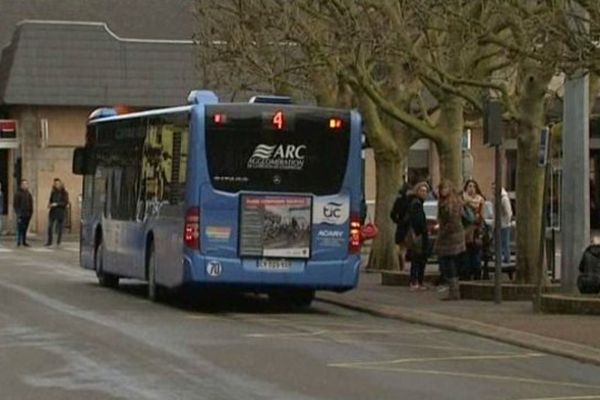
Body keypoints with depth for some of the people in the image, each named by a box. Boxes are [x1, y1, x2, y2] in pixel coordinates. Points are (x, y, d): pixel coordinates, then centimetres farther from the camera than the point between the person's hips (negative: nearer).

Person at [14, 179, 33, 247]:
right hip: (21, 214, -6)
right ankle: (18, 242, -5)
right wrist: (18, 213, -13)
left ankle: (24, 242, 13)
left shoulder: (28, 194, 14)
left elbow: (31, 204, 19)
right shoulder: (18, 193, -4)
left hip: (27, 215, 6)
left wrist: (31, 212, 10)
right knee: (20, 228, -7)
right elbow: (15, 204, -7)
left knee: (25, 229, 8)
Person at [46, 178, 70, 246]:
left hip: (60, 212, -4)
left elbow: (66, 202, -10)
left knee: (59, 227, 1)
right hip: (53, 211, 4)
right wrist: (49, 204, -3)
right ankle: (49, 241, 3)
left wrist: (57, 204, -17)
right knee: (50, 226, -3)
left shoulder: (64, 193, -3)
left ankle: (58, 242, 10)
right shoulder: (53, 192, 11)